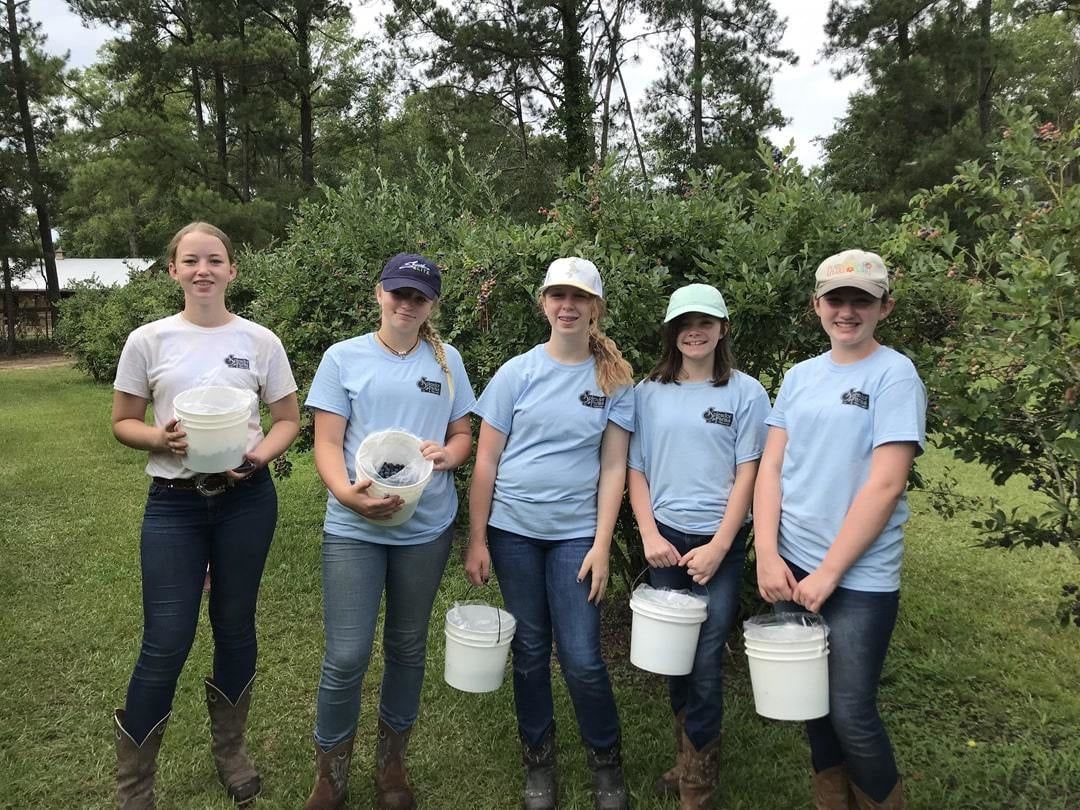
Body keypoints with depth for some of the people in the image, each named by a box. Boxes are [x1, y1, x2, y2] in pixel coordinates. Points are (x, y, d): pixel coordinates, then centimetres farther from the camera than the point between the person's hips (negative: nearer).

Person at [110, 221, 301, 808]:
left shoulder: (260, 342, 0)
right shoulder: (148, 340, -1)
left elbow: (287, 420, 6)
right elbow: (122, 423, 5)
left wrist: (258, 456, -14)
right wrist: (162, 438, -16)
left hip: (246, 499, 1)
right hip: (173, 503, -1)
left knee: (235, 627, 14)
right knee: (166, 642, 0)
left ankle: (230, 750, 37)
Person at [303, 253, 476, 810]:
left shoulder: (447, 360, 6)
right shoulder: (344, 357, 0)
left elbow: (464, 435, 11)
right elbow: (327, 444, -4)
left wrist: (446, 455, -12)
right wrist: (348, 493, -23)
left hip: (426, 528, 2)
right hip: (354, 528, -2)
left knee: (407, 649, 14)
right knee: (346, 658, -4)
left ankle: (391, 763, 36)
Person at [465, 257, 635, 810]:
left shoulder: (615, 380, 1)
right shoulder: (518, 372, -1)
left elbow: (614, 468, 0)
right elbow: (486, 460, 0)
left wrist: (601, 546, -6)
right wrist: (476, 540, -3)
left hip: (576, 533, 0)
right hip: (513, 530, 1)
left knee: (582, 659, -1)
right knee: (530, 650, 11)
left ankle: (607, 763, 24)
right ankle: (537, 762, 31)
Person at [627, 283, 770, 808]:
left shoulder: (745, 392, -2)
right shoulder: (649, 392, 4)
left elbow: (747, 474, -4)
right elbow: (636, 469, 5)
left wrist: (718, 547, -10)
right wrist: (649, 535, -5)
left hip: (720, 540, -2)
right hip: (664, 538, 3)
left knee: (705, 662, 0)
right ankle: (687, 761, 30)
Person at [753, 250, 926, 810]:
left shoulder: (894, 374, -8)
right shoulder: (799, 376, 8)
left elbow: (885, 485, -15)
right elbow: (770, 469, 5)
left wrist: (828, 573, -15)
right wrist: (768, 555, -7)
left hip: (859, 577, -5)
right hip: (791, 567, 5)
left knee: (851, 714, 1)